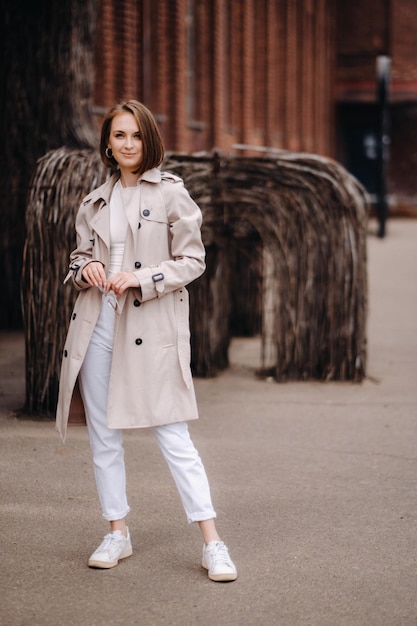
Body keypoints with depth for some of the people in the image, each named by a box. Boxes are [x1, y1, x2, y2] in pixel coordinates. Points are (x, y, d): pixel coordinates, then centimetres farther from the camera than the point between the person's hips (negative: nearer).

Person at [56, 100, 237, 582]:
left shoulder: (171, 194, 0)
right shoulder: (94, 203, 13)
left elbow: (192, 261, -2)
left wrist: (143, 279, -15)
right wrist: (87, 268, -2)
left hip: (152, 323, -5)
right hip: (97, 322, 5)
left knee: (172, 434, -8)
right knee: (103, 434, 8)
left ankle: (212, 543, -3)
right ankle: (117, 533, 21)